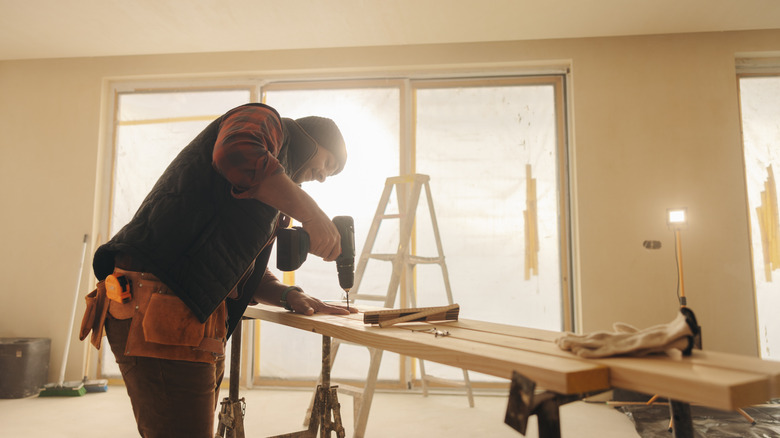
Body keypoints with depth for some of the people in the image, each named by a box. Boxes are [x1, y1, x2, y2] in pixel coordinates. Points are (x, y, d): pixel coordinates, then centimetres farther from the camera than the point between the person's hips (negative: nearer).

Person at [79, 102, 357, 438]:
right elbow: (236, 154, -24)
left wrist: (289, 296, 11)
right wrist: (312, 215, -18)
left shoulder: (269, 196, 30)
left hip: (197, 322, 10)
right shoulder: (263, 120, 3)